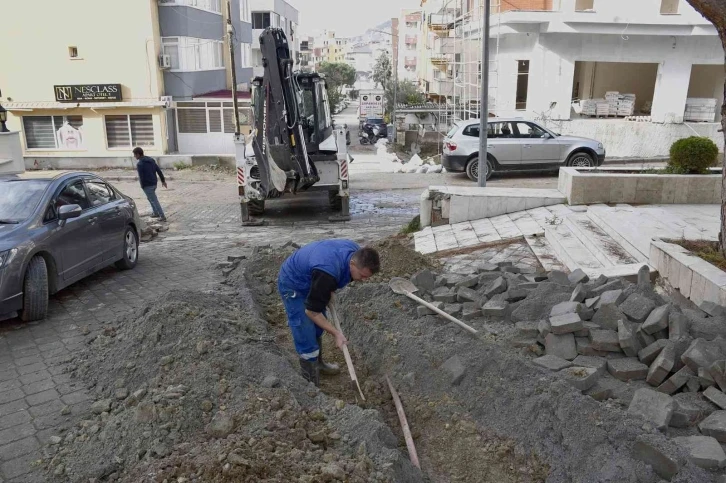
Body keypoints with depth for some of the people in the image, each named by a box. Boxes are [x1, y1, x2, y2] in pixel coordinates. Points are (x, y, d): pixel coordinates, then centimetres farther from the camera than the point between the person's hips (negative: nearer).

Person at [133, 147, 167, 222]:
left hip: (147, 185, -9)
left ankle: (162, 216, -2)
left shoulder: (139, 164, -15)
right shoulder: (151, 160, 9)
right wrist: (163, 180, 14)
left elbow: (141, 177, -17)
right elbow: (159, 170, 9)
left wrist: (142, 187, -7)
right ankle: (156, 213, 33)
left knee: (154, 201, -3)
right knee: (150, 198, 27)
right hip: (154, 183, 9)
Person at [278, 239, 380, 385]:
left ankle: (317, 363, 40)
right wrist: (336, 334, -24)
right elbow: (312, 311, -30)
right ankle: (312, 381, 4)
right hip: (293, 285, -8)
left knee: (317, 328, 21)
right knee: (306, 336, -8)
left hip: (309, 279, 8)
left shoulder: (355, 251, -17)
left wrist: (330, 291, -1)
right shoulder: (328, 273, -42)